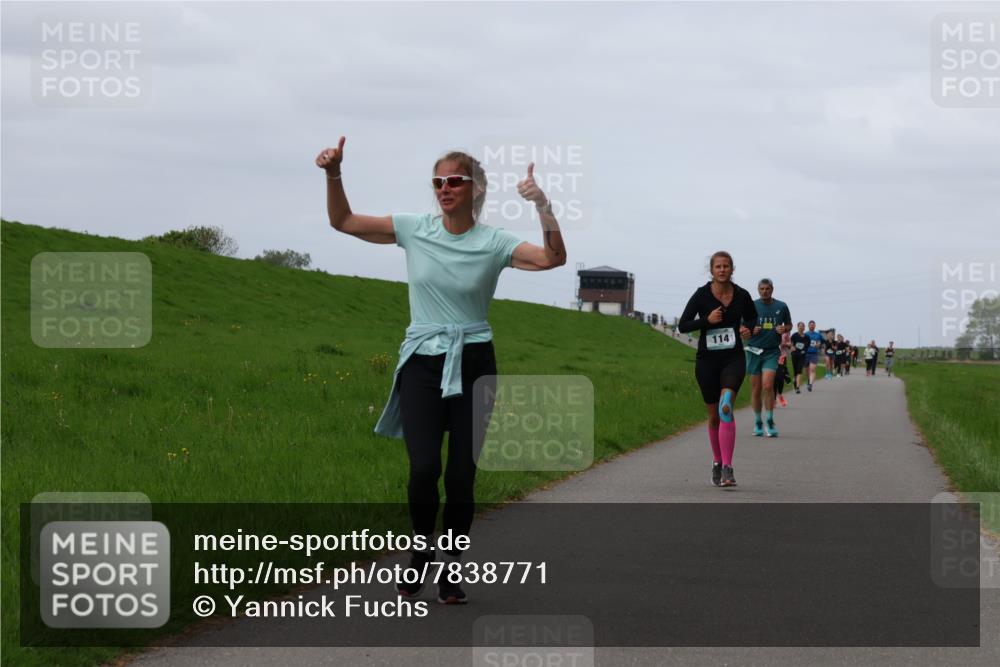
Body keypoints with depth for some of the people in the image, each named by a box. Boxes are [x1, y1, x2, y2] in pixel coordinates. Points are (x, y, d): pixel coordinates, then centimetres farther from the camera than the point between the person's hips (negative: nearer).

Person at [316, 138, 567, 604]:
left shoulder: (493, 243, -2)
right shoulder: (414, 229, 3)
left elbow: (553, 258, -16)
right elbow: (343, 221, 7)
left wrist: (543, 206, -28)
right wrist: (333, 175, -7)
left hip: (473, 364, 0)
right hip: (422, 362, 0)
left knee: (462, 473, -2)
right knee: (424, 467, -15)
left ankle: (450, 570, 14)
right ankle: (421, 550, 12)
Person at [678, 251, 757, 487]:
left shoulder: (742, 295, 0)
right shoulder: (701, 295, -5)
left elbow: (752, 316, 19)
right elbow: (683, 325, -3)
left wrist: (748, 328, -3)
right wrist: (707, 320, -18)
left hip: (734, 359, -1)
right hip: (707, 360, 1)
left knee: (726, 407, -23)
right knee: (714, 416, 10)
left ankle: (727, 468, -27)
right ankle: (717, 462, 33)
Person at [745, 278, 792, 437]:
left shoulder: (781, 306, 5)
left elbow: (789, 324, 18)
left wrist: (784, 329, -4)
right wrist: (750, 330, -12)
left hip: (772, 352, -1)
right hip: (754, 351, 1)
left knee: (768, 385, -17)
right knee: (756, 389, 5)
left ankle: (770, 422, -7)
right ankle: (758, 423, 18)